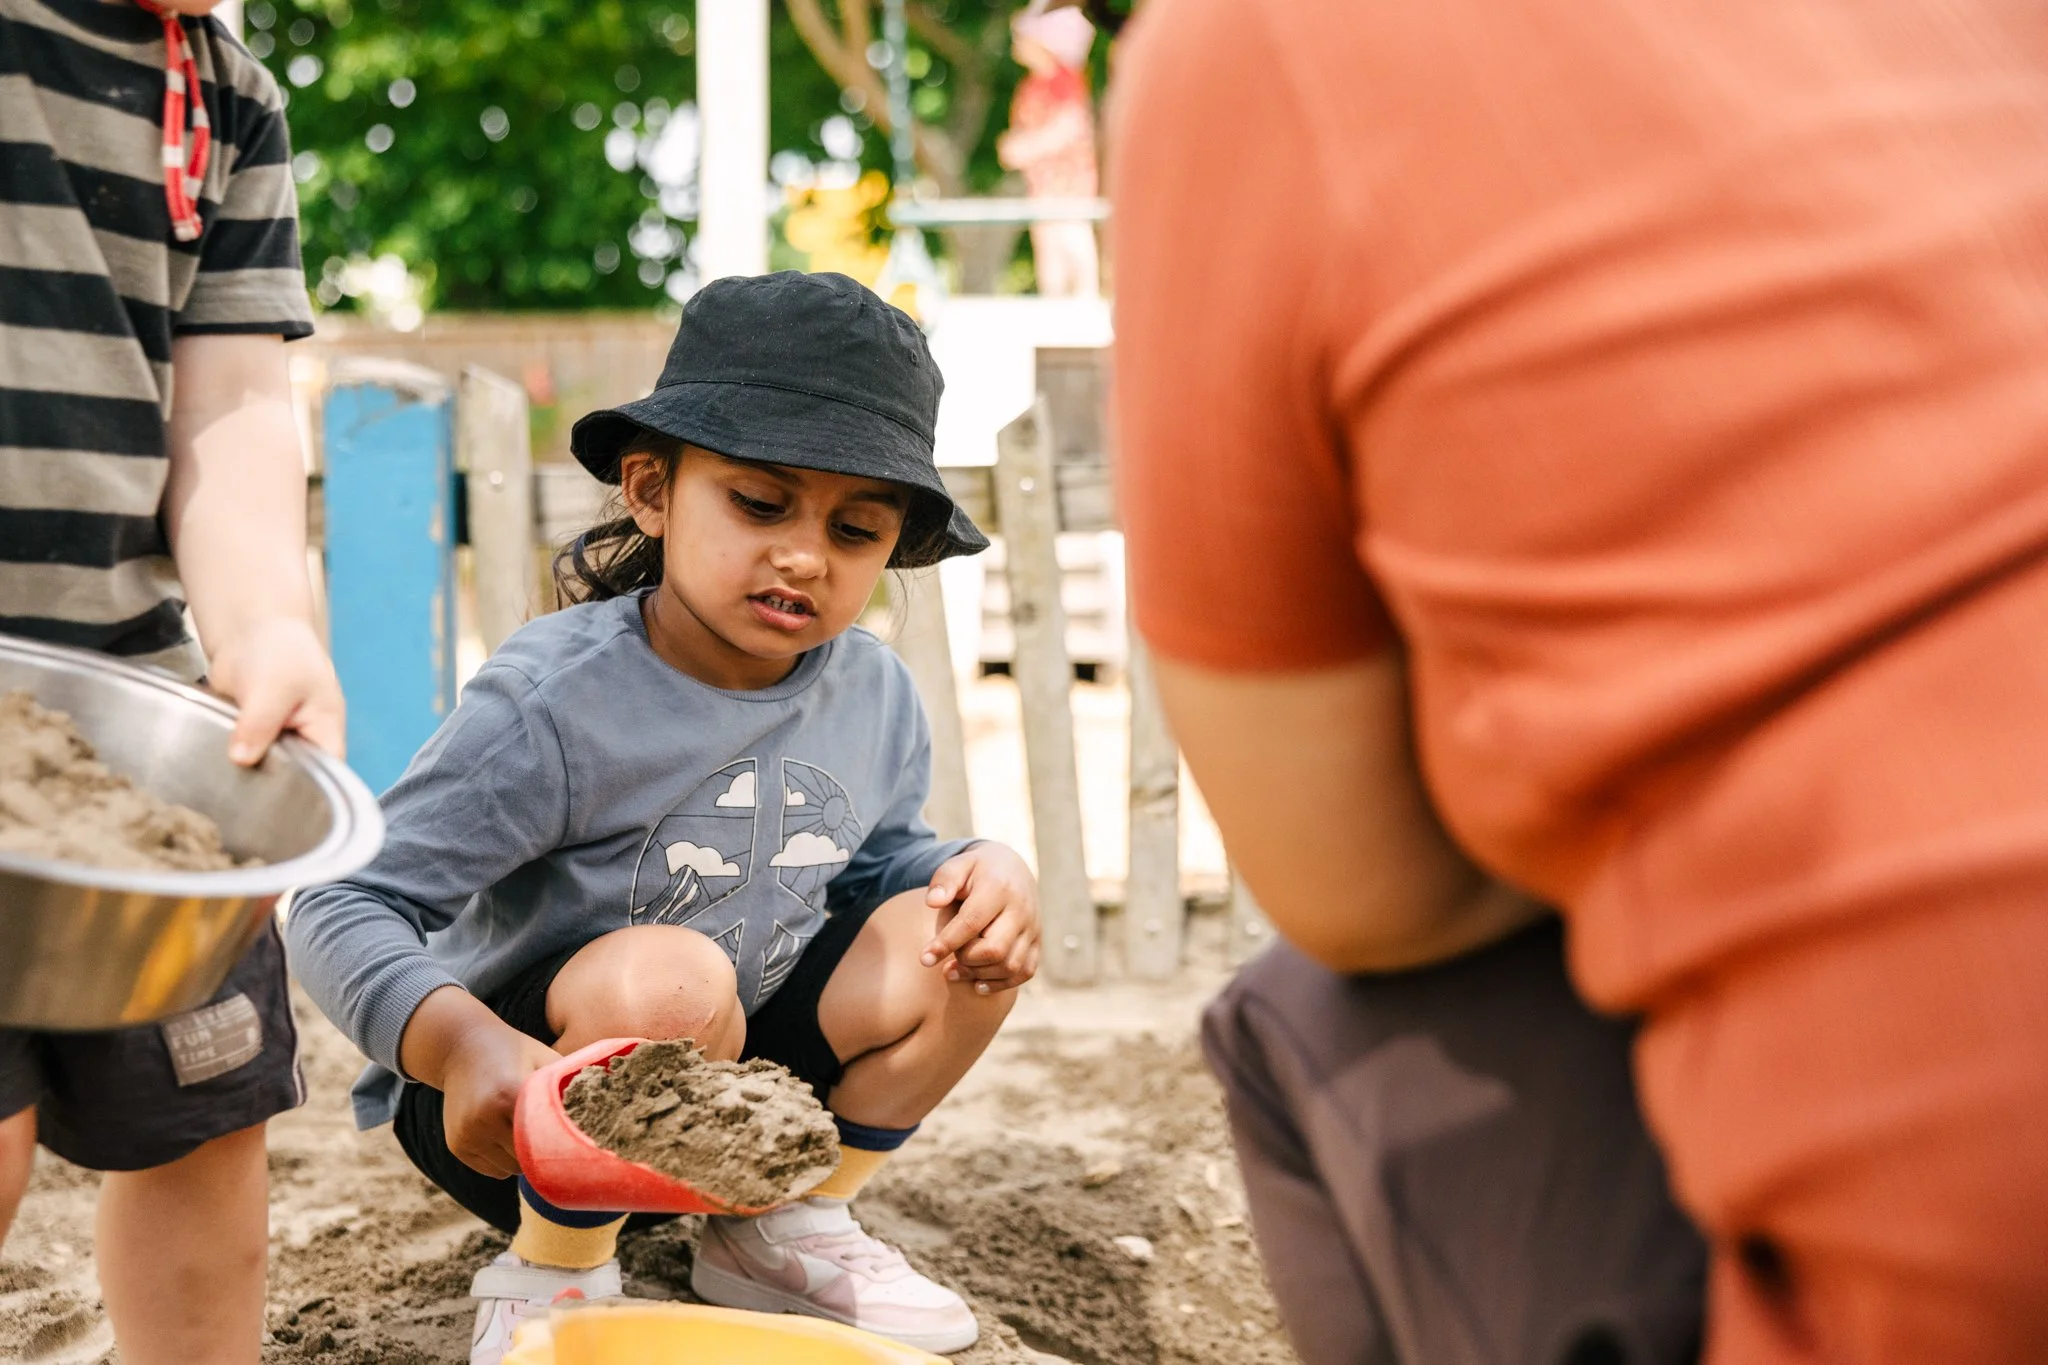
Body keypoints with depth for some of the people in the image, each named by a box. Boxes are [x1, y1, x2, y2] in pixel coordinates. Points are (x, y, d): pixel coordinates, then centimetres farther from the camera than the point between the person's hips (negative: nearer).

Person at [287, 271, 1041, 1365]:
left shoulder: (873, 696, -5)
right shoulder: (555, 700, -25)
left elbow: (878, 855, 13)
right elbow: (344, 909, -26)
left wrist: (981, 870, -10)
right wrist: (465, 1043, -46)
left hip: (720, 1089, 6)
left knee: (952, 933, -7)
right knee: (667, 977, -35)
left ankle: (787, 1232, 11)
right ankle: (552, 1275, -8)